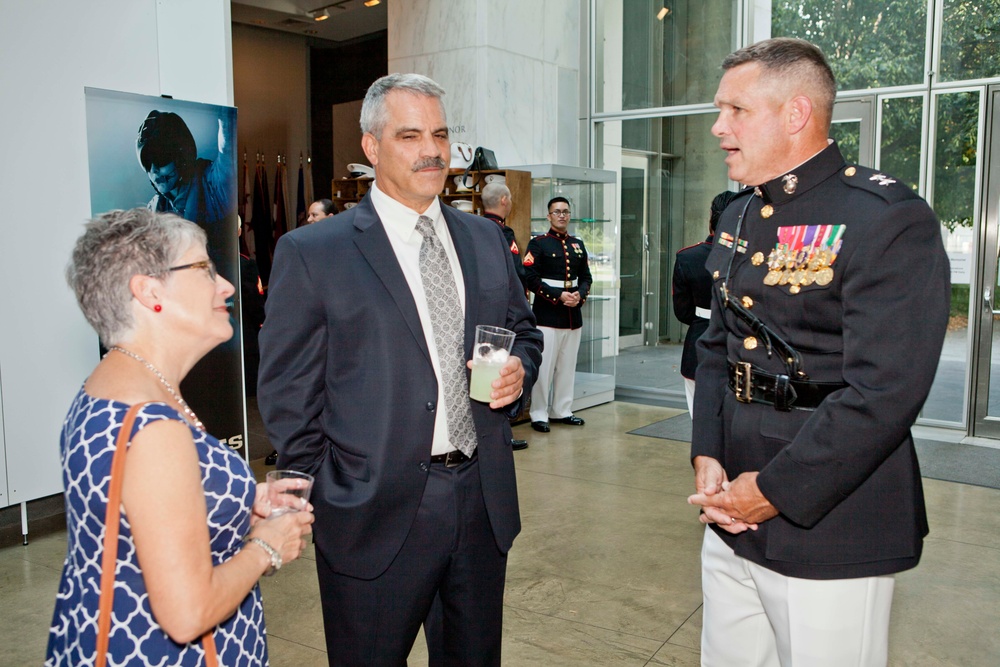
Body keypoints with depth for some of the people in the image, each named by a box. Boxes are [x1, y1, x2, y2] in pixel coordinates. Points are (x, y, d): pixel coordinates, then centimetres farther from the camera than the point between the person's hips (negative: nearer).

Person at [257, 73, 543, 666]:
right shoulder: (311, 254, -7)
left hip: (484, 500, 5)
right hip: (377, 515, -4)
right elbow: (288, 394, -5)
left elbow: (524, 329, 18)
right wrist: (329, 497, -5)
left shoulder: (485, 238, 8)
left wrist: (518, 372, -4)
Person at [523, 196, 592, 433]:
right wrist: (559, 296, -17)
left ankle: (561, 411, 23)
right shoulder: (538, 244, -3)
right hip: (547, 315, -6)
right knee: (544, 366, -2)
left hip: (574, 316, 6)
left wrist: (580, 295, -6)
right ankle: (539, 415, 7)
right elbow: (531, 279, -11)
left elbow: (586, 277, 15)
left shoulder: (578, 245, 14)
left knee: (568, 366, 11)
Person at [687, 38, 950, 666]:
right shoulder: (738, 220, 10)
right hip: (731, 519, 7)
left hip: (831, 532, -7)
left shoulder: (890, 220, -15)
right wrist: (708, 455, 1)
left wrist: (774, 491, -17)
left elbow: (883, 393, -21)